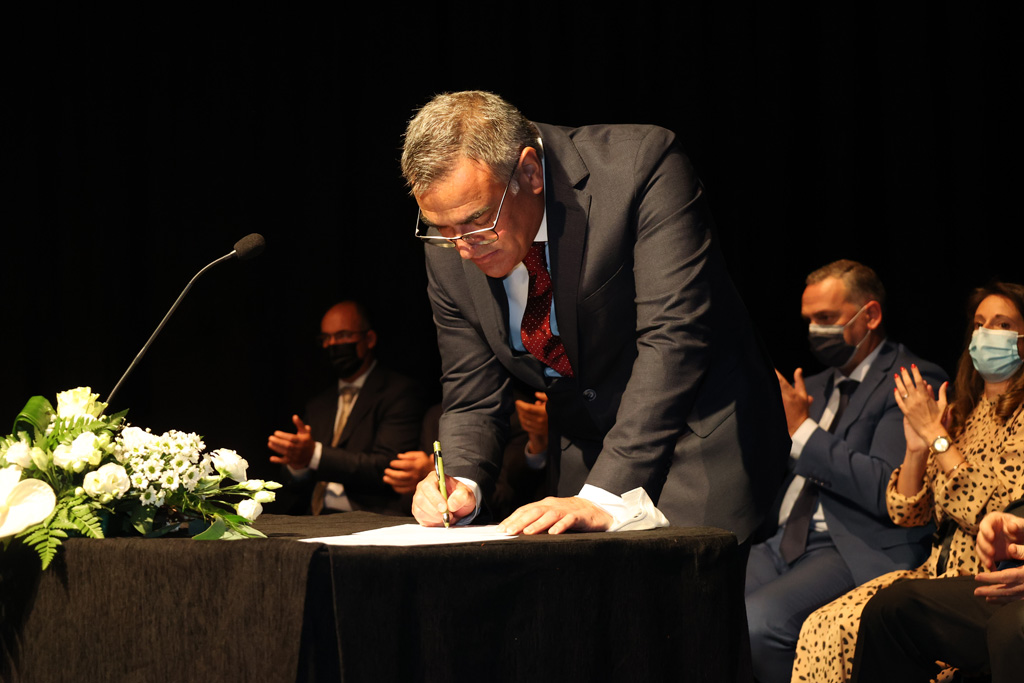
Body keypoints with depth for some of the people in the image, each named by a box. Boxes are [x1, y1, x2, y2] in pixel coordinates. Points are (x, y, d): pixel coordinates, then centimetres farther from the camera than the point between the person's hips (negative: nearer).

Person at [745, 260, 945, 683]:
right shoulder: (815, 386, 25)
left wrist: (803, 431, -12)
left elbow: (888, 492, -15)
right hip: (783, 544, 8)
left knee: (754, 624, -31)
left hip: (856, 552, -8)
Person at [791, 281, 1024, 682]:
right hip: (939, 571, 7)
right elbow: (905, 514, 14)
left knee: (848, 629, -24)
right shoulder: (961, 413, 17)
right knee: (821, 627, -17)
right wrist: (916, 447, -4)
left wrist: (936, 435, -13)